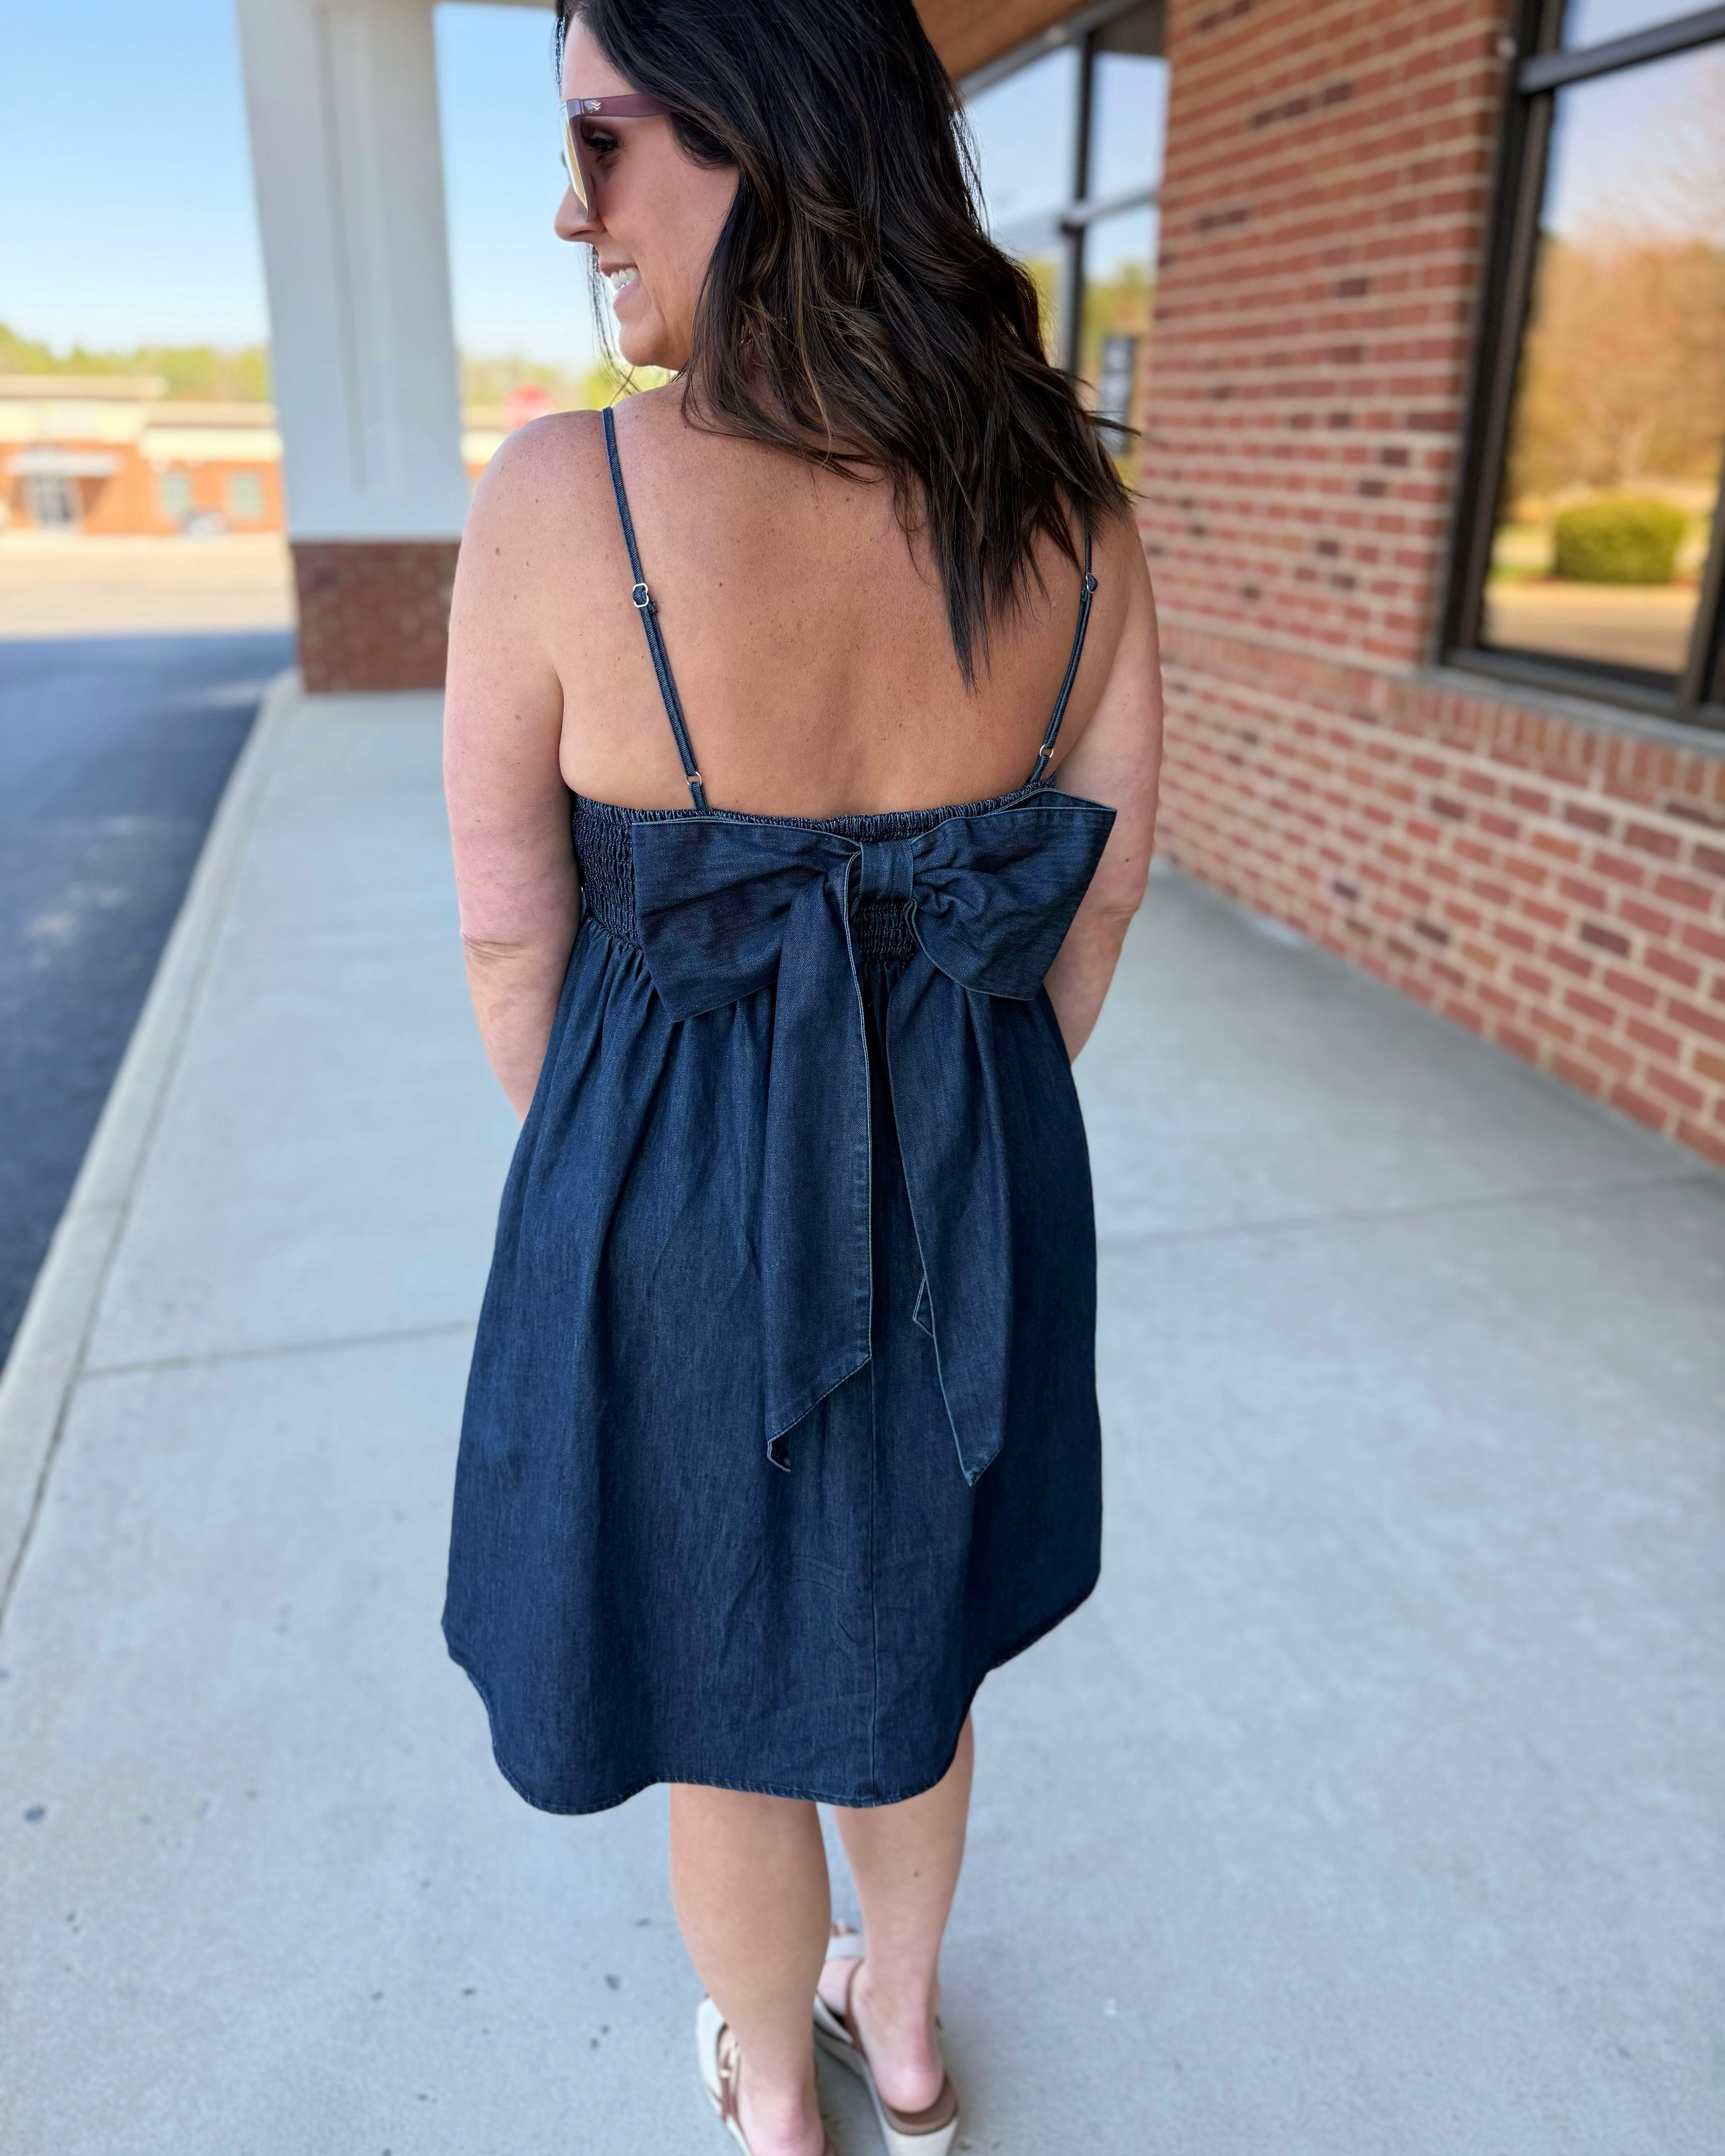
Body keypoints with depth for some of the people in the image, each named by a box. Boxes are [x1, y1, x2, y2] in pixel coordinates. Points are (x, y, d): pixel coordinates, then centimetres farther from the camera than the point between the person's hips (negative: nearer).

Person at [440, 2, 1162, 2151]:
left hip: (682, 1199, -4)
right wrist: (966, 1137, 14)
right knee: (903, 1627, 29)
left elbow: (511, 935, -12)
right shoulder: (1071, 509, -8)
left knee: (723, 1684, 23)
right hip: (973, 1193, 4)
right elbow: (1102, 885, 0)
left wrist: (601, 1182, 7)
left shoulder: (557, 502, -21)